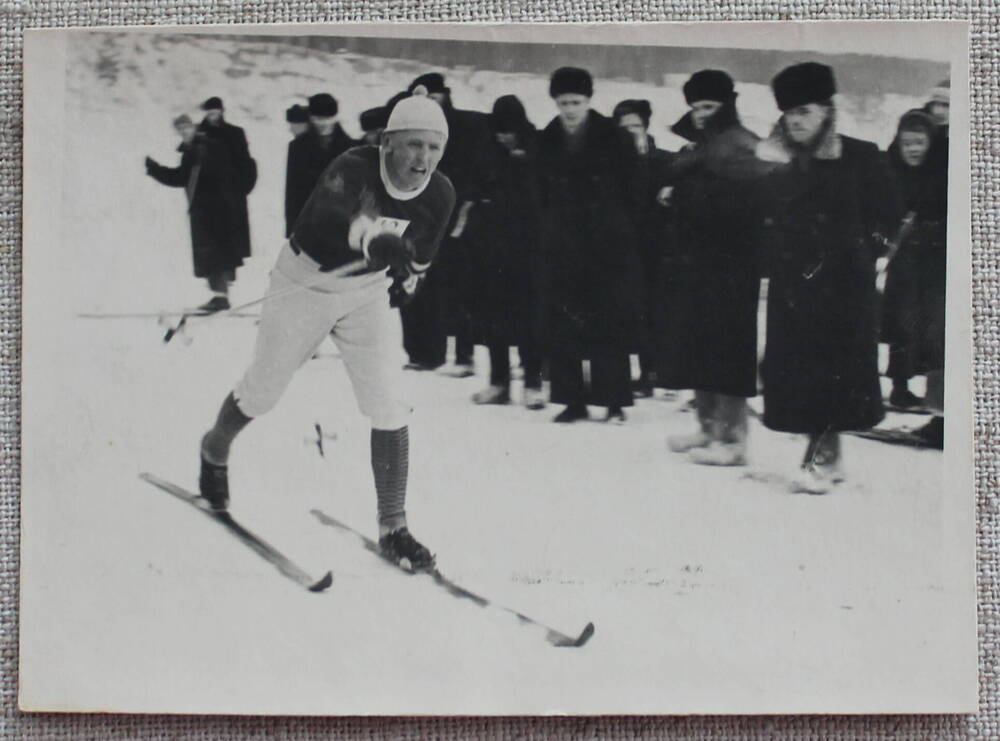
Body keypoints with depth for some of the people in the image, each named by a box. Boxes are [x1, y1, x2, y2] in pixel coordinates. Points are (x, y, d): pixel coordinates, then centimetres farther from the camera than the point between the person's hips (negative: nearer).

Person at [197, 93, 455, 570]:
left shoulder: (440, 195, -15)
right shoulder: (353, 168, -31)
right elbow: (335, 210, -54)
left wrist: (400, 290, 17)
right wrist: (378, 241, -72)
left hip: (369, 294, 3)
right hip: (305, 284, -3)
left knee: (389, 408, -10)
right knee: (262, 392, 13)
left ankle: (393, 530, 1)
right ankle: (215, 450, 46)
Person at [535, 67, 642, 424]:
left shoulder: (615, 139, -2)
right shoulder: (546, 143, 7)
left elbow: (632, 193, -1)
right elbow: (540, 197, 11)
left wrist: (625, 234, -5)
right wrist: (544, 239, 6)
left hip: (609, 248, -3)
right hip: (562, 249, 3)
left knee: (610, 326, -1)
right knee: (563, 327, 2)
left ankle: (614, 401, 7)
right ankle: (572, 400, 11)